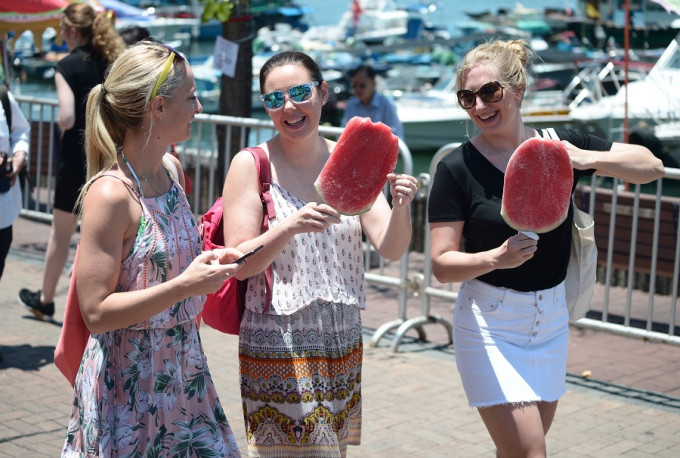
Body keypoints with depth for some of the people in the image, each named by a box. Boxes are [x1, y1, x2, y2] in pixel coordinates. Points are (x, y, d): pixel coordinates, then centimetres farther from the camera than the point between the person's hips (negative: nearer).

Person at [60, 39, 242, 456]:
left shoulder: (172, 172, 4)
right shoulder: (110, 192, -20)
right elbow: (96, 313, -21)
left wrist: (211, 263, 3)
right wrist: (185, 285, -25)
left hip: (184, 370, 8)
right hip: (129, 382, -7)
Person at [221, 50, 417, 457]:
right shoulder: (251, 165, -6)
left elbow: (391, 249, -3)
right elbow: (240, 264, -12)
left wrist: (401, 207, -23)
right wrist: (290, 228, -28)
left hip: (344, 343, 4)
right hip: (278, 344, -4)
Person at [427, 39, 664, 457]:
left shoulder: (559, 146, -2)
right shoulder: (457, 168, -12)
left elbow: (653, 167, 2)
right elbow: (442, 265, -12)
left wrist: (590, 159, -15)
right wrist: (496, 258, -31)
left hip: (552, 319, 4)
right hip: (490, 324, -4)